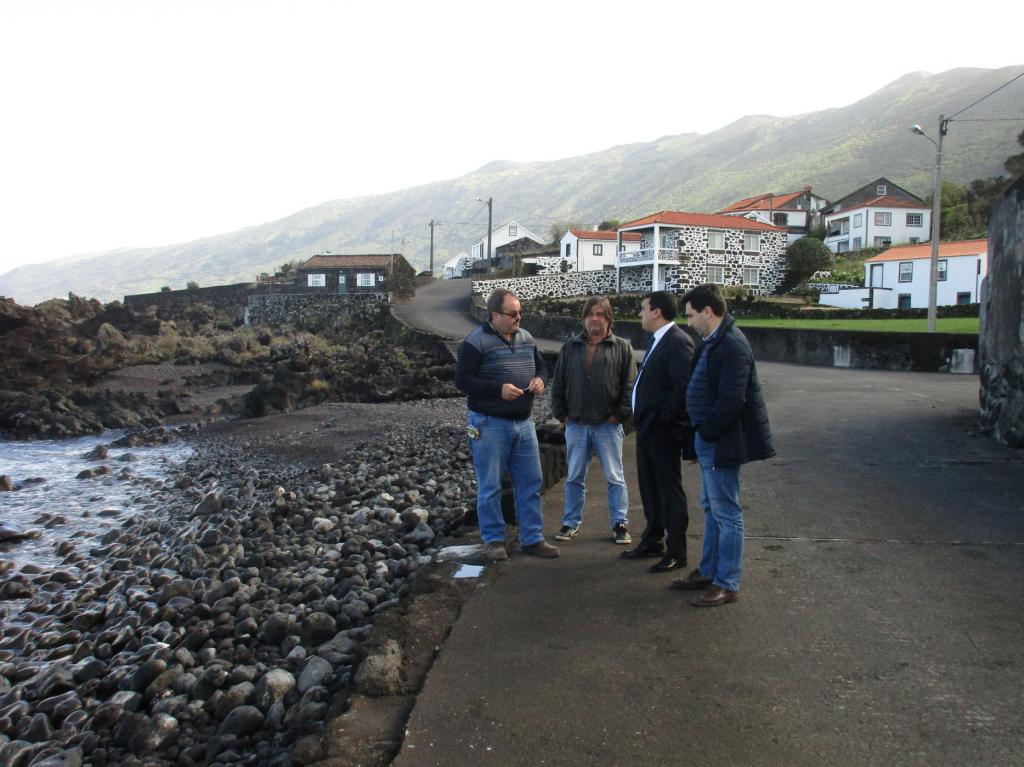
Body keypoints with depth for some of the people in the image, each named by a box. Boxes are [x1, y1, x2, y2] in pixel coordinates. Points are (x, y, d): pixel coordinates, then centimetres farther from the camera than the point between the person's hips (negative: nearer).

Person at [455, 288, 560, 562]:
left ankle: (532, 539, 20)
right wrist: (498, 390, -22)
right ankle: (493, 540, 17)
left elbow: (541, 365, 22)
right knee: (490, 487, 3)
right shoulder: (476, 342, -11)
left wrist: (540, 379, -2)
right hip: (490, 424, -6)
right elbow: (462, 379, -13)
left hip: (524, 422, 6)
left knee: (531, 483, 9)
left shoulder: (526, 338, 9)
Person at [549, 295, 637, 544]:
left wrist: (620, 414, -8)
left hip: (608, 425, -2)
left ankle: (620, 523, 17)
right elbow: (558, 383, 9)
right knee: (574, 477, 11)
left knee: (615, 477, 6)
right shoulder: (570, 347, 7)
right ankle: (571, 522, 23)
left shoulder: (622, 347, 0)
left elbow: (629, 385, -3)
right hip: (576, 424, 3)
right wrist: (561, 413, 3)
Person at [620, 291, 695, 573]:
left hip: (664, 430, -10)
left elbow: (684, 387, -25)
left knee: (670, 491, 1)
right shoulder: (657, 340, 13)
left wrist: (664, 419, -19)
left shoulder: (678, 342, -18)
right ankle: (653, 541, 33)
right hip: (646, 427, 10)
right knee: (650, 488, 19)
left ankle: (676, 553, 13)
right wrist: (642, 419, 11)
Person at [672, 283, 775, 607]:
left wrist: (706, 432, -16)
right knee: (712, 508, 19)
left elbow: (731, 401, -26)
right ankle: (708, 572, 32)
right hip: (709, 441, 10)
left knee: (726, 513, 0)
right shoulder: (714, 341, 12)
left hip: (722, 444, -10)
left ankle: (727, 585, 12)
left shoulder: (732, 345, -20)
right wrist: (701, 435, 12)